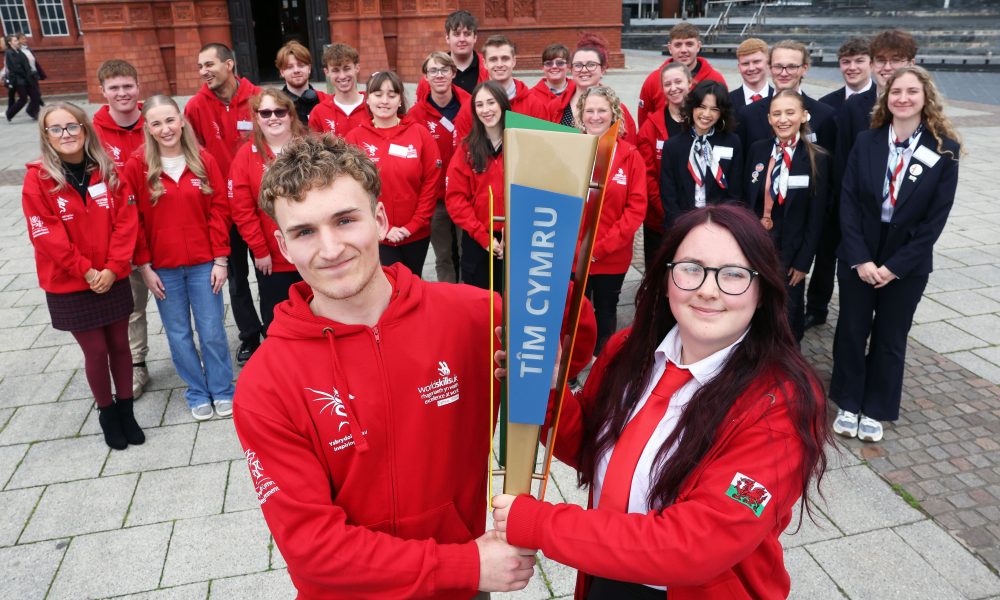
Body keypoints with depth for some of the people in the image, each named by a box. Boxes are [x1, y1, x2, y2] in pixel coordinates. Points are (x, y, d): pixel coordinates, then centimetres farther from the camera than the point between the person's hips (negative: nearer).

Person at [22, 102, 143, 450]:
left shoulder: (107, 171, 0)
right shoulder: (38, 179, -9)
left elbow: (126, 220, -4)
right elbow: (47, 236, -12)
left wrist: (113, 268, -13)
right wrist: (87, 271, -15)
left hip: (113, 280, 3)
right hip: (69, 286, -2)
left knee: (119, 344, 12)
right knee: (96, 351, 7)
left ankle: (126, 409, 29)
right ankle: (107, 413, 27)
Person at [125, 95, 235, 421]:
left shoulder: (204, 160, -2)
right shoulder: (136, 166, -4)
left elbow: (219, 210, -1)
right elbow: (132, 220, -2)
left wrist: (220, 259, -4)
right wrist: (144, 266, -4)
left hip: (204, 264, 0)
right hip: (163, 268, 0)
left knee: (212, 331, 6)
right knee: (179, 335, 11)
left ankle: (222, 390, 25)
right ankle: (197, 393, 28)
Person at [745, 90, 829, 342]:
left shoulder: (817, 159, -10)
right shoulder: (757, 150, -1)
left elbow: (816, 216, -8)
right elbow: (746, 201, 4)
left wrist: (803, 261, -10)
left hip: (790, 250, -2)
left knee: (788, 318, 13)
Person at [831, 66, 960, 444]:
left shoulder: (945, 149, -7)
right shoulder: (866, 142, -3)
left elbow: (937, 216, -9)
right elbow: (848, 202, -6)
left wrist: (895, 265, -14)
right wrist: (860, 258, -14)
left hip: (907, 263, -1)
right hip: (858, 257, 1)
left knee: (890, 338, 11)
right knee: (851, 332, 10)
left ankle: (875, 410, 28)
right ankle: (849, 404, 28)